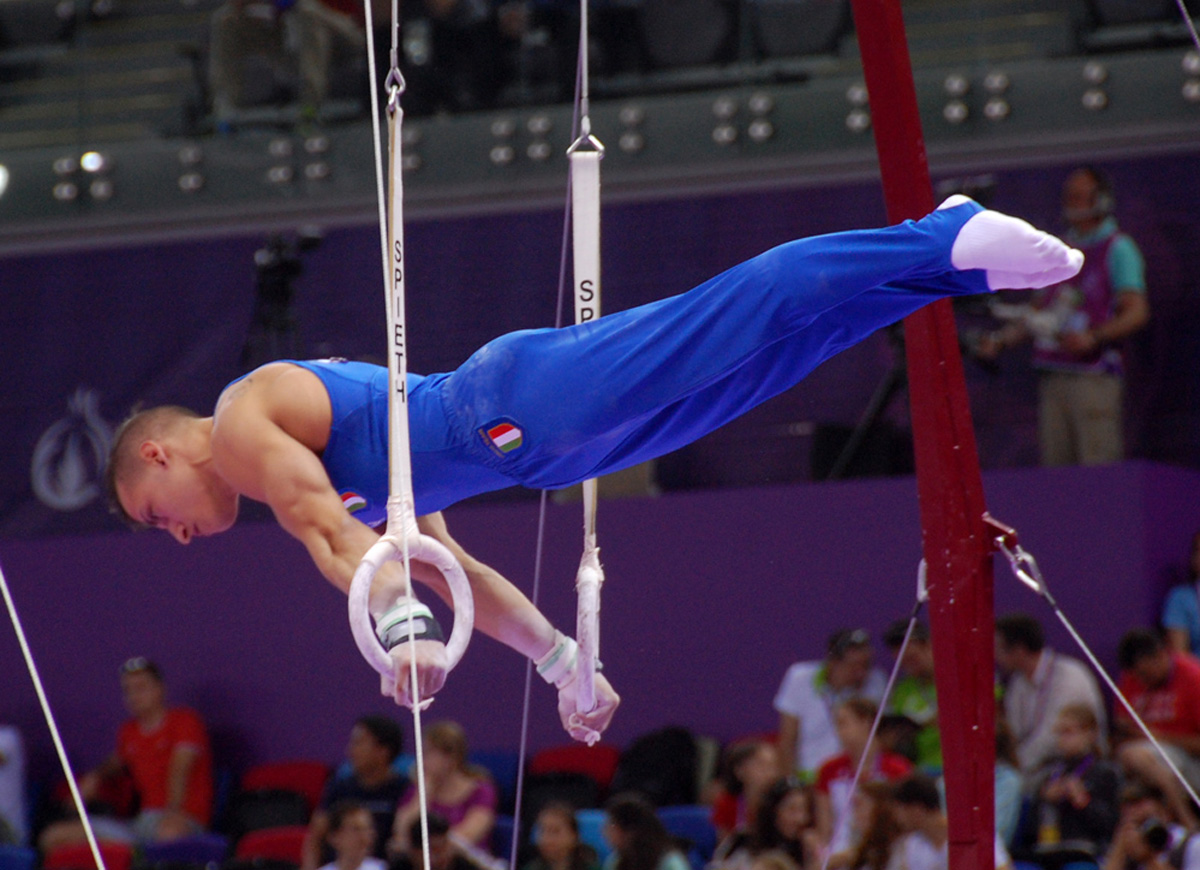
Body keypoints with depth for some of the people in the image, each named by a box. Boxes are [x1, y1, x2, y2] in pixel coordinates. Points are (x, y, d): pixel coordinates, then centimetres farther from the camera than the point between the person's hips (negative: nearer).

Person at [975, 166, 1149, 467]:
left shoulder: (1118, 249, 1)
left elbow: (1137, 313, -9)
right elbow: (1039, 313, 25)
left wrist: (1092, 338, -23)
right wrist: (1000, 340, 10)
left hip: (1093, 376, -7)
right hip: (1052, 377, 7)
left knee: (1097, 472, -13)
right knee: (1056, 465, 1)